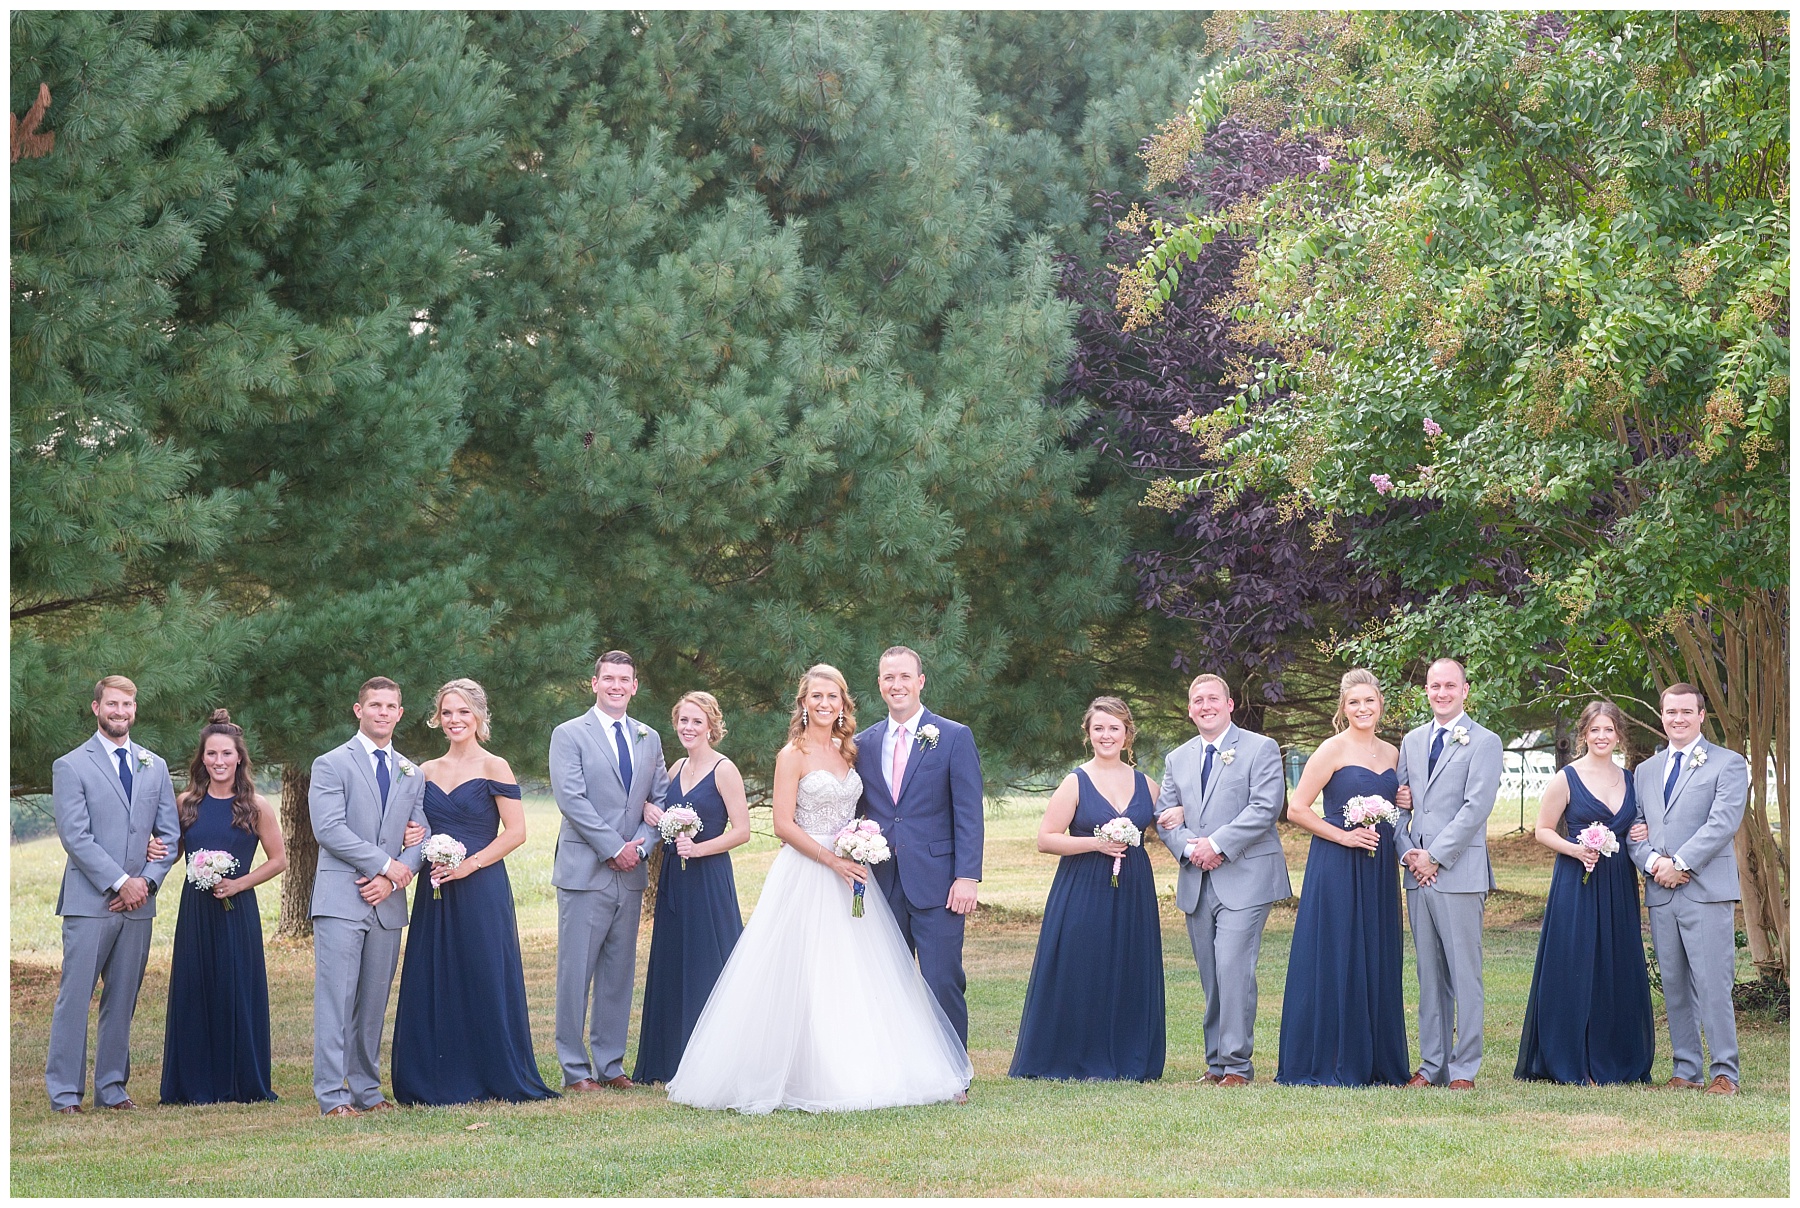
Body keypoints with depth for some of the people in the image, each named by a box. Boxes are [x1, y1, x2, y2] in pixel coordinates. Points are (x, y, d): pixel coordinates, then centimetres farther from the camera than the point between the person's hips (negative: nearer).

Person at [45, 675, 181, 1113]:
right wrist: (120, 882, -13)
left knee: (123, 999, 7)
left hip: (138, 903, 4)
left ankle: (112, 1088, 13)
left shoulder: (155, 766, 15)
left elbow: (169, 834, 13)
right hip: (89, 903, -4)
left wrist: (148, 881, -3)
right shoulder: (71, 766, 0)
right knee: (75, 997, -5)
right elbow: (75, 837, -8)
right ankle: (64, 1092, -2)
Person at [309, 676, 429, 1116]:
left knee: (374, 1000, 7)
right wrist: (385, 863, -12)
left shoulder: (412, 775, 17)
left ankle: (366, 1089, 13)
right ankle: (332, 1094, -9)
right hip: (341, 898, -5)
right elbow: (329, 829, -10)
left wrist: (392, 881, -6)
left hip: (387, 902, 5)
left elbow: (419, 838, 12)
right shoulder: (331, 765, 2)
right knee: (335, 997, -8)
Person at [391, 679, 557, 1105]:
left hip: (481, 890, -5)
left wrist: (470, 863, -16)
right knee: (434, 985, 4)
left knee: (487, 982, -3)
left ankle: (501, 1079, 5)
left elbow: (515, 832, -7)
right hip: (435, 894, 5)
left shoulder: (493, 768, -3)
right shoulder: (426, 772, 13)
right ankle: (440, 1081, 11)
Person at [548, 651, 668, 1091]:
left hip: (630, 873, 5)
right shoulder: (569, 735, -1)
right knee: (576, 972, -4)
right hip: (585, 870, -5)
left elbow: (660, 799, 13)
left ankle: (609, 1064, 14)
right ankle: (575, 1068, 1)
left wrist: (641, 844, -5)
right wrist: (614, 848, -14)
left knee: (619, 972, 8)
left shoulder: (649, 739, 15)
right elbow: (571, 798, -11)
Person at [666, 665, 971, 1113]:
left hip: (848, 871, 6)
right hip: (805, 877, -6)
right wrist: (831, 860, -17)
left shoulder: (846, 751, 13)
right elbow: (784, 824, -11)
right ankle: (805, 1079, -2)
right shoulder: (793, 755, -6)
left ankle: (858, 1073, 10)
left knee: (854, 977, 5)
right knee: (804, 978, -6)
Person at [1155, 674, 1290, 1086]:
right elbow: (1166, 816, 14)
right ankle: (1216, 1061, 11)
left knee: (1233, 968, -15)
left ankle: (1236, 1063, -12)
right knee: (1210, 976, 6)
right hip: (1196, 882, 6)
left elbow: (1265, 807, -9)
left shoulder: (1260, 749, 2)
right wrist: (1189, 848, -6)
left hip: (1244, 878, -5)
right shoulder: (1177, 759, 19)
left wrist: (1217, 844, -14)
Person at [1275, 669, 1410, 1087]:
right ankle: (1328, 1064, 0)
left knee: (1376, 962, 7)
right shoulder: (1333, 749, -5)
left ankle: (1374, 1062, 13)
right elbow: (1297, 810, -9)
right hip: (1336, 865, -6)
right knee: (1334, 960, -5)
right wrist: (1343, 836, -15)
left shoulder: (1391, 753, 13)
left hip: (1379, 868, 6)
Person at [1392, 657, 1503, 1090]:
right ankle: (1432, 1064, 13)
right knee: (1429, 974, 9)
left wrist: (1435, 856, -13)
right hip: (1418, 874, 6)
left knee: (1464, 973, -4)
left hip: (1460, 872, -6)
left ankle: (1464, 1068, -1)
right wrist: (1407, 851, -1)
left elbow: (1476, 807, -10)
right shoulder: (1412, 741, 17)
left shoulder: (1484, 743, -1)